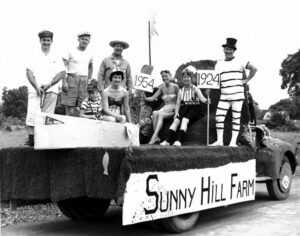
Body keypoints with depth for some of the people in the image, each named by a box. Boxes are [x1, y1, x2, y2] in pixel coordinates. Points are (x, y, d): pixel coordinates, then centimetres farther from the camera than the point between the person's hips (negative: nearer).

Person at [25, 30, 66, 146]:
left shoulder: (56, 58, 14)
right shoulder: (34, 56, 12)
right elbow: (29, 72, 4)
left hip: (51, 90, 1)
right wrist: (37, 87, -10)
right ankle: (31, 138, -12)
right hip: (35, 90, -1)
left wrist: (49, 84, -9)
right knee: (32, 113, -13)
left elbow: (62, 73, 4)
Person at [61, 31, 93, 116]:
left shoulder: (89, 53, 14)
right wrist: (64, 82, -13)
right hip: (72, 80, -4)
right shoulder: (71, 52, 0)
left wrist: (89, 80, 18)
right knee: (69, 109, -8)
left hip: (84, 81, 4)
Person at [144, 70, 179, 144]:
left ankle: (154, 136, -39)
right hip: (165, 109, 4)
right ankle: (156, 137, -32)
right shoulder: (162, 88, 12)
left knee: (160, 114, -32)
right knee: (154, 113, -28)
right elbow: (153, 98, 5)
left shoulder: (175, 86, -1)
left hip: (173, 110, -4)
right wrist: (143, 98, -10)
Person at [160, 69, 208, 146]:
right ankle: (167, 140, -36)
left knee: (185, 119, -32)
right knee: (176, 120, -25)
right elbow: (178, 104, 14)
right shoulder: (181, 91, 18)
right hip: (184, 109, 3)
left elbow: (202, 98, -12)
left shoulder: (195, 89, 5)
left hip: (194, 109, -3)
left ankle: (179, 141, -45)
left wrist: (206, 100, -35)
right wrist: (176, 112, -5)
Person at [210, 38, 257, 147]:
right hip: (224, 96, 4)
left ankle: (233, 142, 4)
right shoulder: (219, 64, 13)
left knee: (236, 118, 1)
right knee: (219, 117, -4)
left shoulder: (239, 62, 2)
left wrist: (246, 80, -3)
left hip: (237, 95, -3)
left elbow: (254, 69, 1)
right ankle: (219, 141, 4)